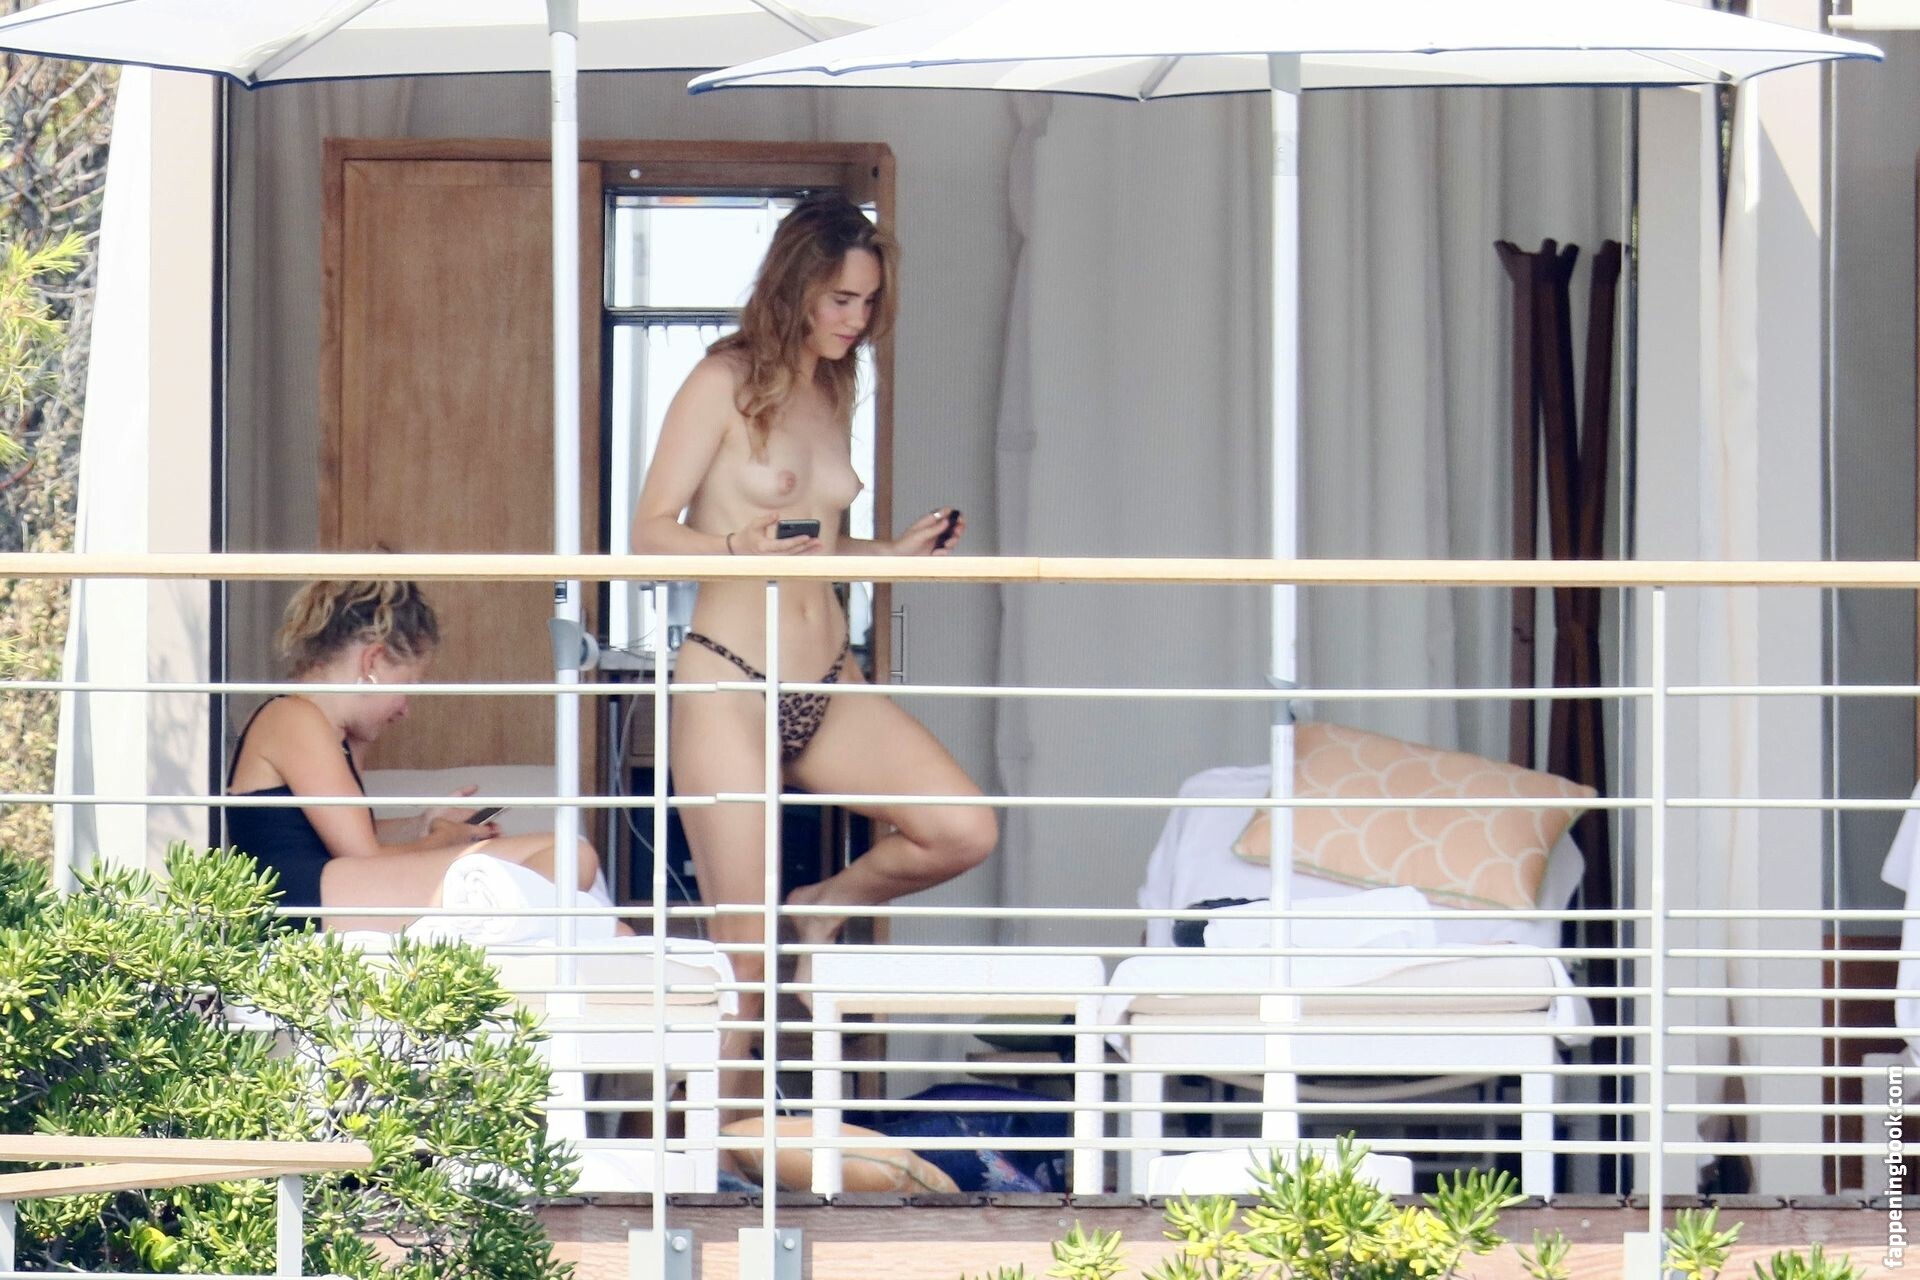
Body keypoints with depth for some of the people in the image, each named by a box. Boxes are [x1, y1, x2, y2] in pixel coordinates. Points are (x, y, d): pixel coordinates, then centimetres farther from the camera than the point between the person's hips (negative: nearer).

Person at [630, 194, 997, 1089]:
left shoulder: (835, 392, 15)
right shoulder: (726, 383, -5)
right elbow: (651, 531, -8)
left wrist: (897, 551, 6)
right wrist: (740, 546, -26)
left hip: (828, 682, 6)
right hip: (728, 680, -6)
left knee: (964, 831, -14)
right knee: (744, 950, -7)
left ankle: (824, 909, 13)